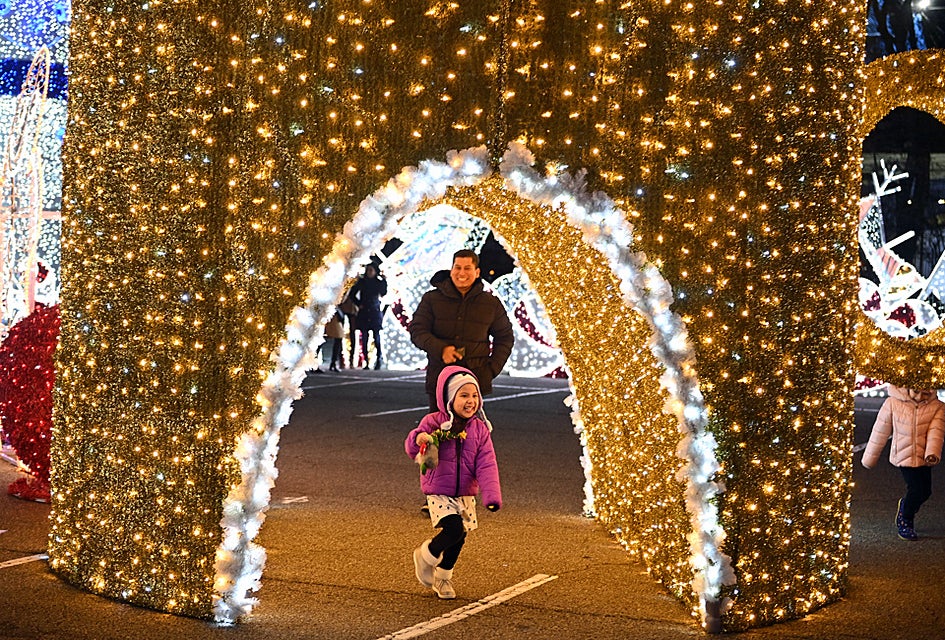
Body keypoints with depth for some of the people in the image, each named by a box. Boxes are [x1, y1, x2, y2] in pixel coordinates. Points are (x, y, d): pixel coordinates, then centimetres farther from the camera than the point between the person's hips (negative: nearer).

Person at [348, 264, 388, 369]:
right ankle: (365, 361, 1)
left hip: (375, 312, -2)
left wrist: (384, 281, -16)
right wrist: (359, 304, 3)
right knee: (364, 338, -1)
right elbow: (352, 294, 13)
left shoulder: (378, 282, 5)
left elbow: (383, 293, -11)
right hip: (364, 313, 2)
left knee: (377, 337, -7)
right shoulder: (362, 282, 8)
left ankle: (378, 361, -6)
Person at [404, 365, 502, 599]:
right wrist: (418, 439, -39)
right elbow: (411, 448, -13)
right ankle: (426, 556, 9)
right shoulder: (434, 422, -9)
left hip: (465, 494, 5)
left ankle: (442, 577, 36)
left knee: (459, 539, 11)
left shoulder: (480, 429, 0)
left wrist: (492, 496, -18)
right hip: (438, 492, -4)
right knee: (453, 529, -21)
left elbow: (487, 465, -6)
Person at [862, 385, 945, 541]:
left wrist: (932, 453, -34)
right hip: (903, 455, -3)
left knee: (924, 491, 3)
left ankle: (905, 505, 39)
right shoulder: (893, 403, -5)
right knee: (918, 489, -13)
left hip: (923, 456, 3)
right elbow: (880, 431, 3)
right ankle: (905, 522, 13)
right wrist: (869, 458, 9)